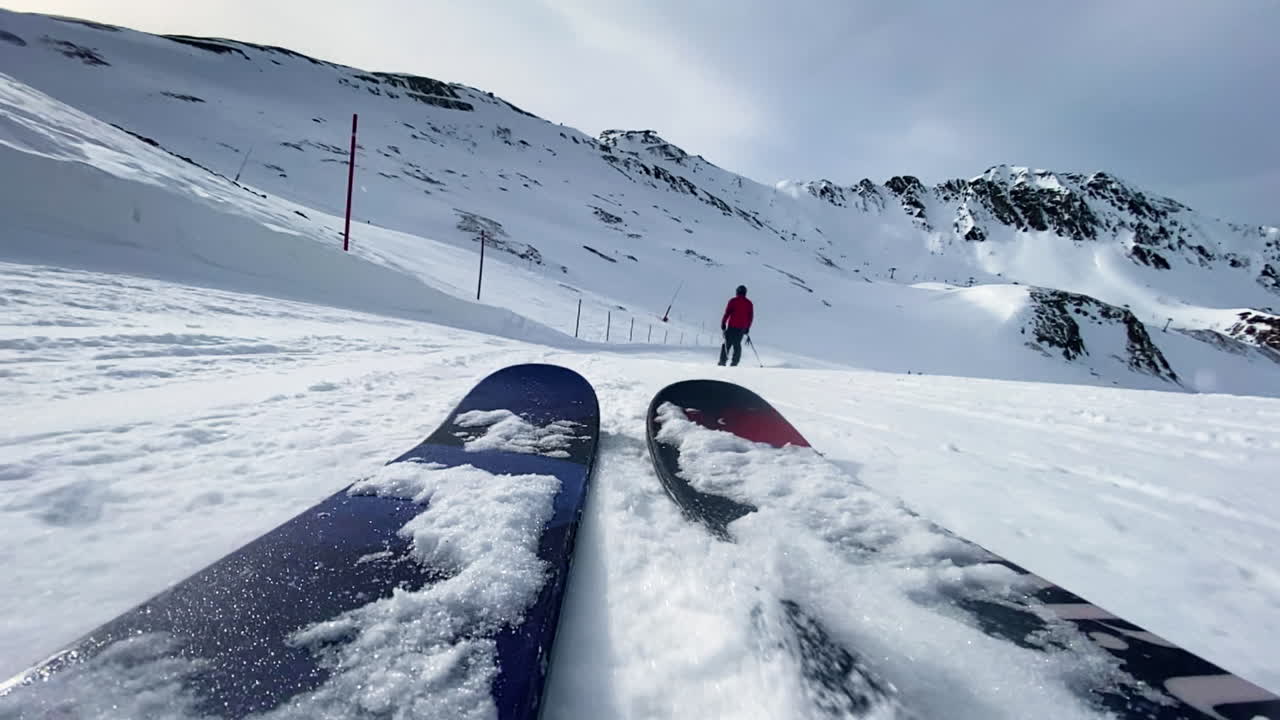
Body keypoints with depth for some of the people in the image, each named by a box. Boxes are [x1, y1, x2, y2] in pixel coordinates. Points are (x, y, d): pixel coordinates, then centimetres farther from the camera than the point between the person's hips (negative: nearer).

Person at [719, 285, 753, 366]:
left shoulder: (733, 301, -2)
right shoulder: (749, 303, 8)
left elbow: (727, 313, -8)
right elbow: (751, 317, 11)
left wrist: (723, 323, -3)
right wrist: (747, 328, 18)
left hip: (732, 326, -3)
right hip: (742, 328, 3)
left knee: (727, 343, 3)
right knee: (737, 344, 11)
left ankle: (723, 360, -4)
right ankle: (735, 362, 3)